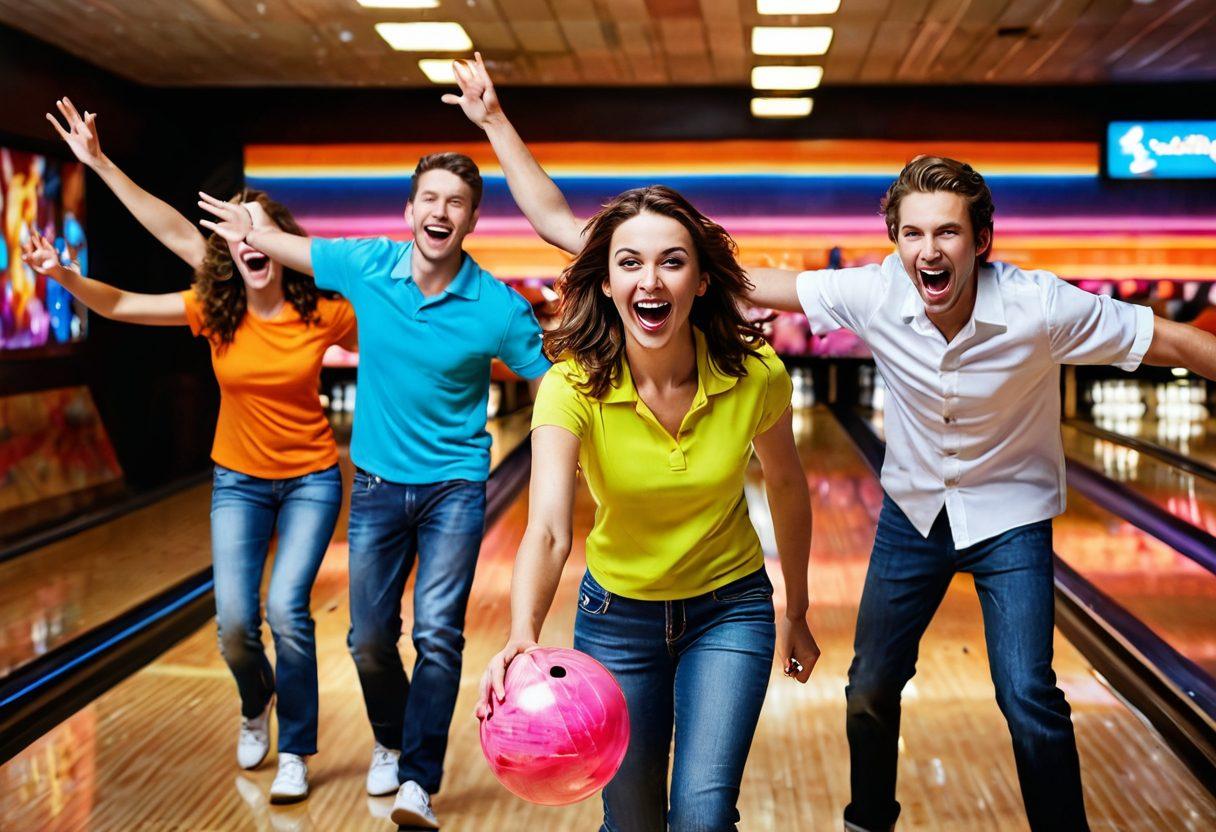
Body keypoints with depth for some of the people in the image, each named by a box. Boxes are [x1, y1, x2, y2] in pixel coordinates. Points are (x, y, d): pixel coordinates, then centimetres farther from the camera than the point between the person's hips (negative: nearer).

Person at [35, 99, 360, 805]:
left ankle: (295, 752, 2)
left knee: (287, 609, -17)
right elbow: (118, 305, -10)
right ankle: (257, 705, 29)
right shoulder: (215, 312, -9)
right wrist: (65, 275, -23)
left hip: (311, 480, -2)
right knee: (234, 622, -7)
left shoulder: (323, 314, -13)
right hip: (240, 481, 2)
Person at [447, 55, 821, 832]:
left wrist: (797, 611, 9)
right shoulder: (573, 389, -22)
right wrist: (521, 637, -51)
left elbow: (787, 486, 0)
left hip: (729, 610, 0)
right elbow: (548, 531, -33)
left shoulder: (755, 376, -18)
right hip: (617, 615, 0)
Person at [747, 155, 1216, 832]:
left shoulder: (1041, 307, -26)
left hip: (1009, 516, -3)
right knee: (871, 688, 11)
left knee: (1028, 699, -14)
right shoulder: (876, 292, -19)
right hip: (914, 512, 3)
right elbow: (763, 285, -7)